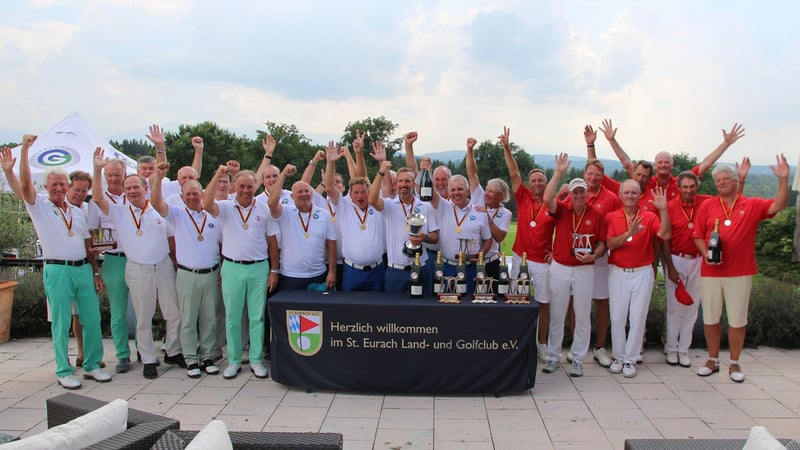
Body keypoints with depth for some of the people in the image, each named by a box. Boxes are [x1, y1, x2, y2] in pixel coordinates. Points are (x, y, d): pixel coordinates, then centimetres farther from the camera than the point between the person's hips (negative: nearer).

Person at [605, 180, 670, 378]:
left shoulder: (649, 217, 1)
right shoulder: (611, 217, 2)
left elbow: (665, 235, -17)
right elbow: (610, 244, -10)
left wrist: (663, 209, -24)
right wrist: (630, 233, -24)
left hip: (643, 272, 0)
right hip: (618, 272, 0)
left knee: (638, 317, 3)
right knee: (617, 317, 5)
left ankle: (631, 359, 13)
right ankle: (618, 356, 18)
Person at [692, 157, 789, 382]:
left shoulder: (752, 205, 3)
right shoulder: (707, 206, 3)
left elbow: (778, 205, -12)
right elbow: (698, 235, 2)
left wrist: (783, 180, -21)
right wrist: (706, 254, -13)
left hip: (741, 273, -1)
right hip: (710, 271, 1)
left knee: (737, 320, 7)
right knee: (710, 318, 9)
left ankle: (734, 363, 21)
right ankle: (713, 360, 24)